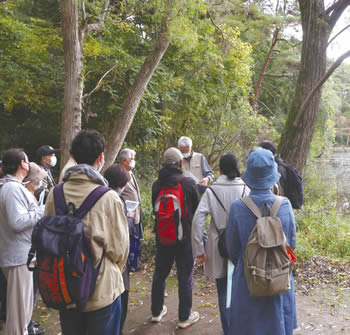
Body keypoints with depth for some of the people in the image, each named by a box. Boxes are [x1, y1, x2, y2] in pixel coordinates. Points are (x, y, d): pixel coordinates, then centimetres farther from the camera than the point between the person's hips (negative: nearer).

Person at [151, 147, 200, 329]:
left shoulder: (156, 185, -6)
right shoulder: (188, 183, -16)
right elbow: (197, 209, -5)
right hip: (185, 237, -4)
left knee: (160, 274, 19)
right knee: (185, 277, 10)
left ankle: (156, 312, 34)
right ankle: (184, 317, 21)